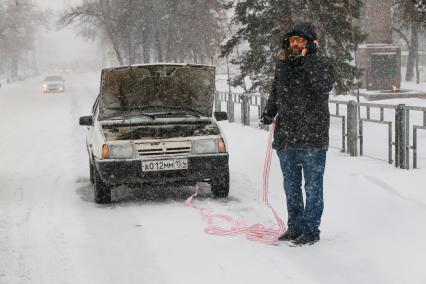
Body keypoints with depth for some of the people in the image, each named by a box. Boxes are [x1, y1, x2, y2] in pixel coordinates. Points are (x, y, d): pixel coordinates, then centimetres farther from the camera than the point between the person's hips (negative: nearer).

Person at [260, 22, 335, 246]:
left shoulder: (322, 64, -4)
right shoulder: (283, 65, 12)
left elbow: (325, 86, -23)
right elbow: (275, 93, 20)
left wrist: (308, 60, -23)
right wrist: (268, 113, 2)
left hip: (312, 138, -6)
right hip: (285, 138, 6)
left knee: (312, 187, 1)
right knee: (291, 187, 15)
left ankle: (311, 230, 8)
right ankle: (295, 227, 26)